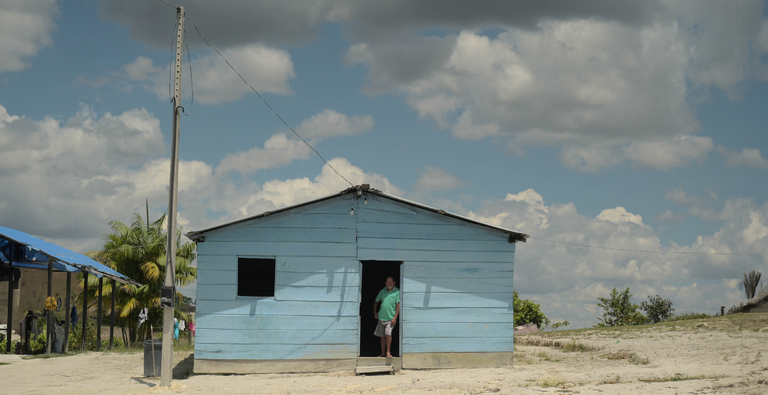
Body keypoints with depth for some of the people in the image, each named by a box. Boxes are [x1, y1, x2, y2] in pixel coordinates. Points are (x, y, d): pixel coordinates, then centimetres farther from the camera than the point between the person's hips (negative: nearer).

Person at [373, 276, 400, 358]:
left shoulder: (397, 292, -6)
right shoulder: (382, 291, 8)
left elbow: (398, 304, -9)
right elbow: (376, 301, 22)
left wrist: (395, 317, -14)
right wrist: (375, 312, 15)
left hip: (391, 318, -4)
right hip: (381, 317, 5)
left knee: (388, 334, -16)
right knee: (382, 336, 10)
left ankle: (388, 352, -6)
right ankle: (383, 353, 18)